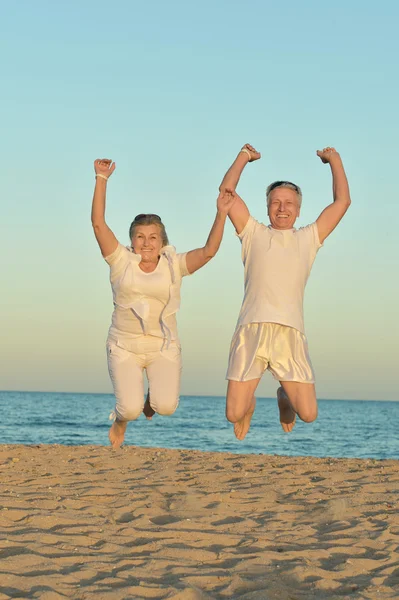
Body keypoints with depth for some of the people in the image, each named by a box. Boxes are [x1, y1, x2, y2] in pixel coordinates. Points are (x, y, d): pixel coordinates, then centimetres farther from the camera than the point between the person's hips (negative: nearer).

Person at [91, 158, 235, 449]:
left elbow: (209, 251, -10)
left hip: (164, 348, 1)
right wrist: (102, 179, -14)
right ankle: (121, 419, 24)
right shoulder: (121, 261, -2)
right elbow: (98, 224, -9)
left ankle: (152, 398, 22)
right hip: (124, 347, -1)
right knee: (131, 409, -16)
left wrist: (221, 214, -19)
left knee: (167, 406, -17)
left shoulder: (173, 266, 1)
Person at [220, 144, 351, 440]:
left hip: (291, 335, 1)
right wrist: (244, 156, 21)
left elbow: (343, 201, 16)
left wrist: (335, 160, 22)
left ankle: (285, 398, 33)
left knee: (308, 414, -4)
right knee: (235, 414, -6)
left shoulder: (309, 238, 18)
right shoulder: (253, 233, 16)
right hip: (251, 330, -1)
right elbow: (226, 192, 11)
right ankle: (249, 404, 33)